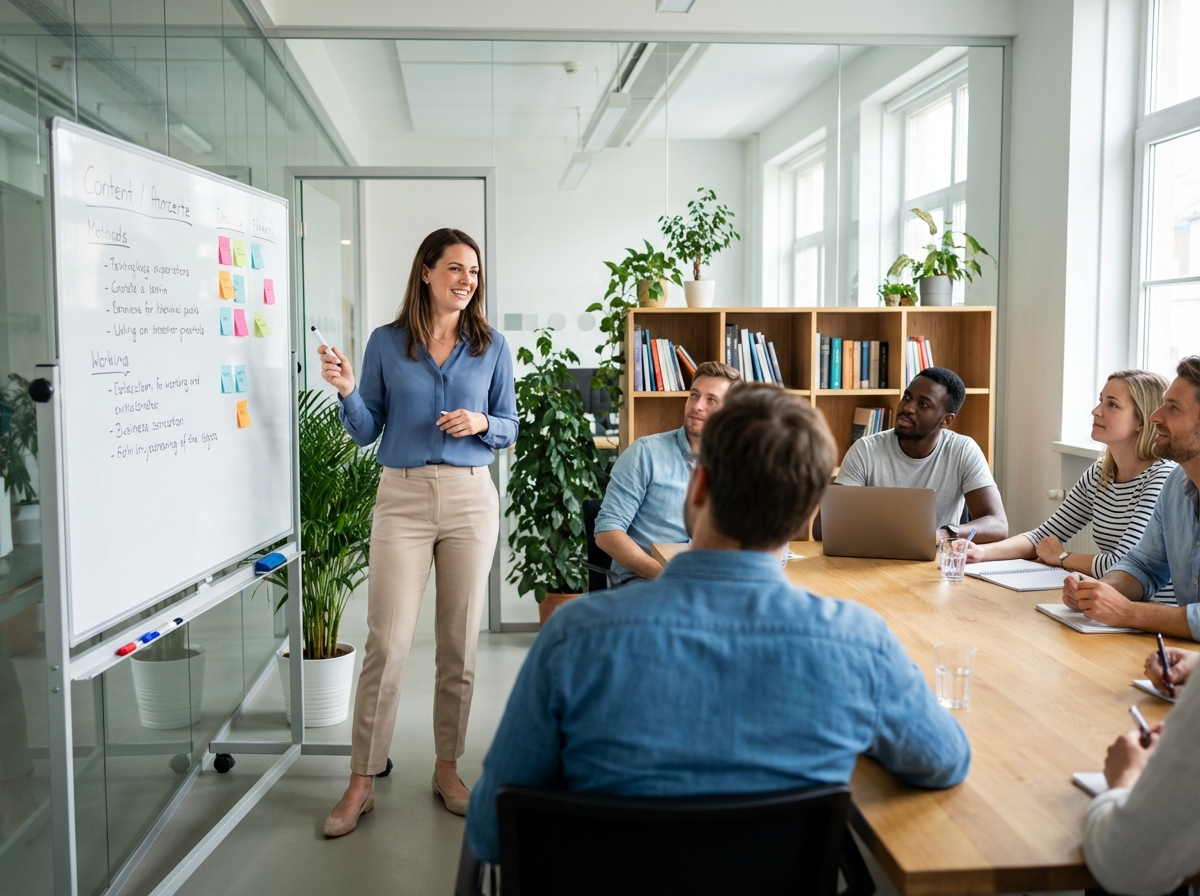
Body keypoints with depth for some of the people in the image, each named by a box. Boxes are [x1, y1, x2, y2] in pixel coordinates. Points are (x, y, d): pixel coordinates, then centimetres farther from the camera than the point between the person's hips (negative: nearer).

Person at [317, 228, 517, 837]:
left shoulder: (491, 347, 7)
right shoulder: (386, 343, 4)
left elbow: (509, 428, 11)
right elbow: (366, 432, 6)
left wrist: (481, 423, -10)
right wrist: (347, 392, -12)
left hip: (470, 499, 2)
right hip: (402, 498, -1)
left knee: (459, 643, 6)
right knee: (387, 642, -5)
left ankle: (447, 769, 22)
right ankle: (361, 782, 6)